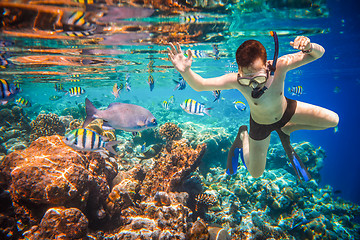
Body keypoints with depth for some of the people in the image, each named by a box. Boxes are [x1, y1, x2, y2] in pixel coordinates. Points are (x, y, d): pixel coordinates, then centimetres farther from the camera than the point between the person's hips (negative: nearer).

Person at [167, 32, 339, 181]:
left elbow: (318, 54, -26)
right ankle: (243, 136, 37)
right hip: (261, 125, -2)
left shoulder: (280, 65, -35)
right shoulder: (236, 80, -38)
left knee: (333, 121, 3)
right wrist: (185, 71, -56)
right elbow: (200, 85, -35)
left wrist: (310, 47, -51)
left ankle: (286, 130, 20)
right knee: (255, 173, 12)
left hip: (286, 110, 2)